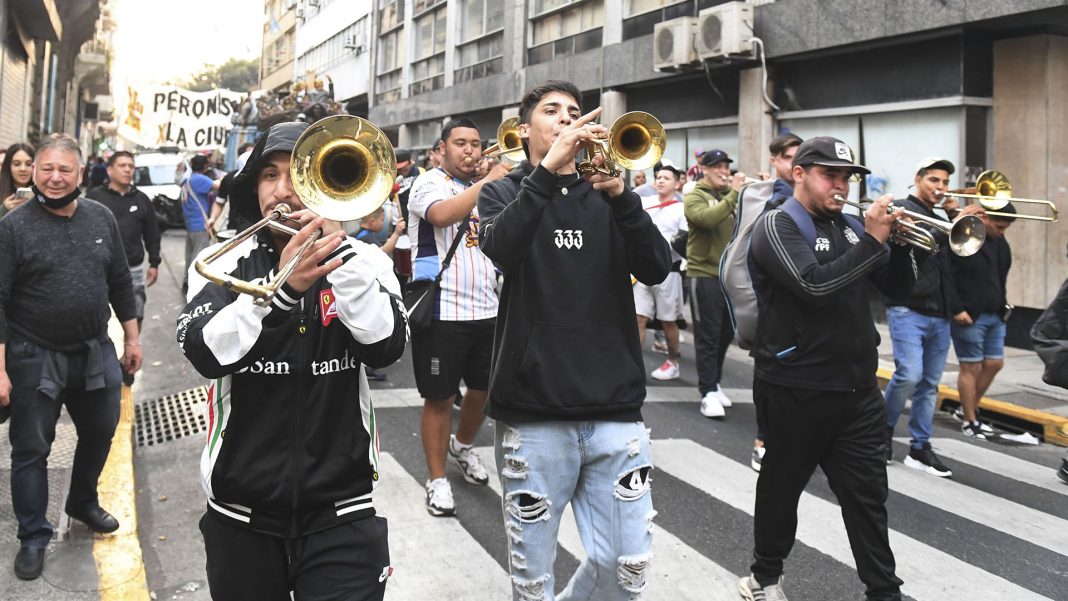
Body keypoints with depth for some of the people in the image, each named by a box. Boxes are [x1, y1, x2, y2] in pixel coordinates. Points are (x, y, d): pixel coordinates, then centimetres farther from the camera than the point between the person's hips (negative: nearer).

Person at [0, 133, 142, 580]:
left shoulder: (101, 218, 1)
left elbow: (120, 282, 10)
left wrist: (132, 338, 9)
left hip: (96, 352, 4)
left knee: (100, 432, 19)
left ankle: (83, 502, 43)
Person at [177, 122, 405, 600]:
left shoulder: (362, 262, 2)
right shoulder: (223, 264, 1)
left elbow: (385, 347, -14)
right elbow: (205, 354, -16)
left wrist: (341, 251, -20)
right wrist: (278, 287, -29)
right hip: (242, 515, 1)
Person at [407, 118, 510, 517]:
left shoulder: (484, 189, 16)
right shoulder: (430, 184, -5)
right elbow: (442, 215, -28)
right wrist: (488, 181, -23)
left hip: (487, 309, 7)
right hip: (443, 310, -6)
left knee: (484, 390, 16)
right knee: (439, 398, 1)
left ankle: (462, 446, 42)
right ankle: (437, 480, 12)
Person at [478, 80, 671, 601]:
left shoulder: (605, 194, 13)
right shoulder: (504, 193, 7)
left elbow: (657, 269, -5)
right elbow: (500, 248, -17)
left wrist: (619, 195, -19)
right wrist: (549, 167, -25)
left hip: (615, 407, 2)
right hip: (533, 411, -2)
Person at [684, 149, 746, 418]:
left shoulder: (732, 196, 15)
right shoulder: (694, 197, -3)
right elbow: (708, 218, -24)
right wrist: (734, 194, -22)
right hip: (705, 274, -6)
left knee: (725, 334, 13)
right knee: (708, 336, -6)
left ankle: (714, 384, 26)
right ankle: (708, 393, -4)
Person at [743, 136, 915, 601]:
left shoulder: (849, 227, 11)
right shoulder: (776, 226, -9)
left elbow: (897, 289, 11)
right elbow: (815, 285, -25)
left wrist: (900, 245, -6)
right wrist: (873, 241, -21)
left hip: (857, 388, 6)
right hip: (796, 389, -6)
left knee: (867, 494, 9)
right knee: (782, 488, 11)